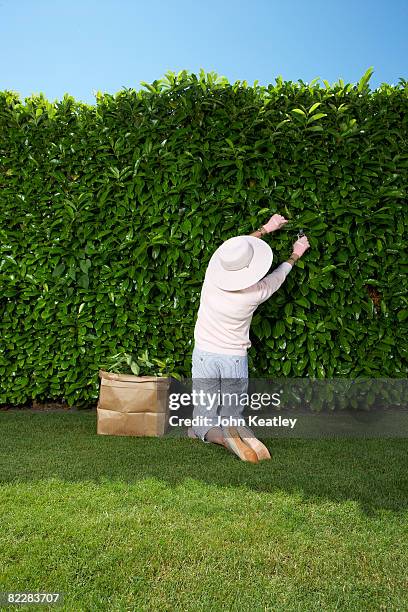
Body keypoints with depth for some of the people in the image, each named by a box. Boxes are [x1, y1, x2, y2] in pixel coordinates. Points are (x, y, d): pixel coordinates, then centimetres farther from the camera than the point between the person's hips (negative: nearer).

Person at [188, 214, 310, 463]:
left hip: (204, 356, 1)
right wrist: (295, 256, 26)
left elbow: (235, 247, 7)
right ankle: (236, 430, -23)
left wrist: (265, 229, 20)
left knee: (203, 422, 7)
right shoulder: (255, 293, -17)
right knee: (230, 418, 13)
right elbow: (278, 276, 7)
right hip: (236, 360, -1)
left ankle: (221, 436, -27)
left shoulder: (213, 274, -14)